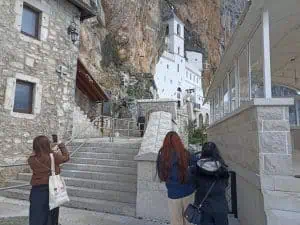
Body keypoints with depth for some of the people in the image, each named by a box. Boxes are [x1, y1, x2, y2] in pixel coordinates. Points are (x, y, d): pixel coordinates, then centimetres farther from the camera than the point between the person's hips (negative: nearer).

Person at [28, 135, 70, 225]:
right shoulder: (53, 156, -15)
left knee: (37, 218, 10)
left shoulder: (32, 159, -11)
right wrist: (62, 146, 17)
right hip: (51, 189, -1)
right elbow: (66, 157, 3)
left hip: (37, 191, 1)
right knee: (51, 216, 17)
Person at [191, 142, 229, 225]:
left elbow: (194, 186, -4)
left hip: (203, 207, 0)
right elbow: (225, 184, 1)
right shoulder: (223, 169, -13)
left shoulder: (196, 169, -15)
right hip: (220, 207, 1)